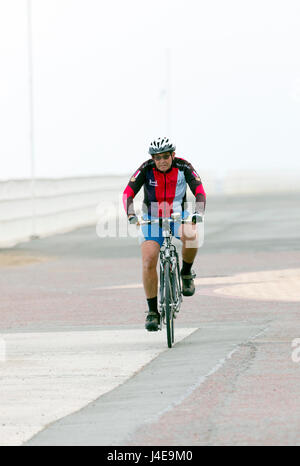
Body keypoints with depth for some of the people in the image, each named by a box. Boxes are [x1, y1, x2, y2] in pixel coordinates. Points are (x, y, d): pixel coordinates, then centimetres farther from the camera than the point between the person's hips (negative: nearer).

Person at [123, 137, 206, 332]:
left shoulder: (183, 167, -15)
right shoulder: (146, 169, -15)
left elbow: (200, 192, -21)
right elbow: (128, 193, -22)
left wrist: (198, 212, -40)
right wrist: (131, 214, -41)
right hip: (152, 219, 1)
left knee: (190, 235, -36)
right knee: (149, 263, -16)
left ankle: (187, 273, -8)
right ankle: (153, 311, -2)